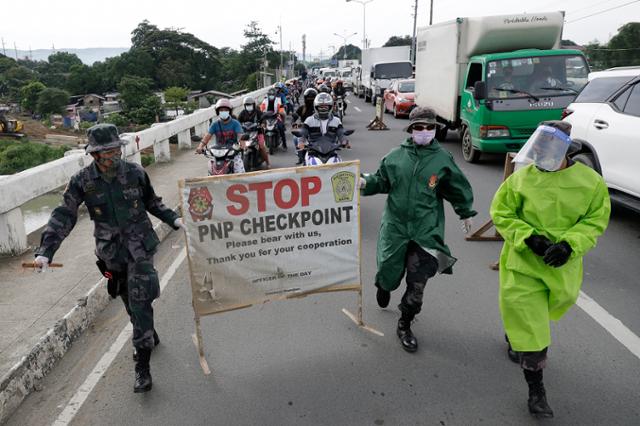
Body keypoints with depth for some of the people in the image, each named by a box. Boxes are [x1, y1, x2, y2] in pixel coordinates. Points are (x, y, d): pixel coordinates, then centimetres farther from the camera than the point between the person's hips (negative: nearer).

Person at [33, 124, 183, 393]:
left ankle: (142, 366, -1)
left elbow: (152, 203, 10)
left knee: (140, 302, -8)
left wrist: (174, 220, 3)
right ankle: (149, 336, 43)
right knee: (130, 301, 16)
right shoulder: (82, 181, -7)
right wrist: (45, 251, -13)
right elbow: (63, 217, -6)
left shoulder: (135, 173, -6)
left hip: (140, 247, -2)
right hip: (111, 252, 2)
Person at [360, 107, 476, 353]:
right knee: (389, 272, 9)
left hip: (426, 230, 0)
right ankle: (383, 287, 49)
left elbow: (458, 189, 12)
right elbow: (382, 181, 9)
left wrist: (466, 213, 20)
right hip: (395, 226, 1)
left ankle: (405, 326, 21)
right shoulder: (396, 156, 0)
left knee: (417, 284, 0)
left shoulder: (443, 159, 0)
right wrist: (365, 183, -10)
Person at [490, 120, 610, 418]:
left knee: (533, 317, 25)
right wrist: (528, 237, -20)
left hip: (562, 266, 3)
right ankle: (536, 390, 11)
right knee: (531, 331, -3)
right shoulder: (521, 178, -10)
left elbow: (595, 221, -2)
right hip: (523, 263, -2)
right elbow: (501, 213, -5)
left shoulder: (591, 182, -6)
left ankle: (515, 337, 58)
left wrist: (569, 244, -19)